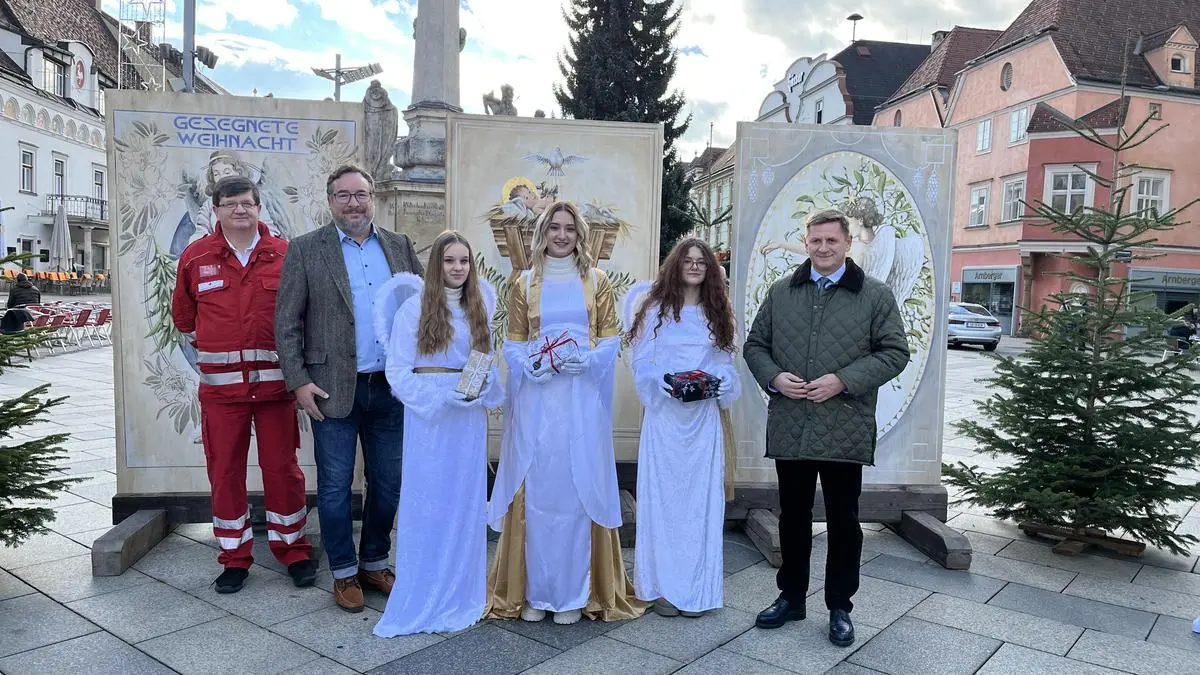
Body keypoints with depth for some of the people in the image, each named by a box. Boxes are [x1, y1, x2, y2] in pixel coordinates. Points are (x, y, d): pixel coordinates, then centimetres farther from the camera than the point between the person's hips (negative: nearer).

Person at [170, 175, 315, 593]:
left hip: (275, 382, -1)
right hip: (220, 384, 1)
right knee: (224, 472, 8)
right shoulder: (196, 257, 5)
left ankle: (293, 551, 21)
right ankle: (235, 559, 22)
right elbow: (183, 315, 19)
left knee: (282, 468, 5)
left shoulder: (284, 254, 1)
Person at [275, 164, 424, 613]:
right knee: (335, 486, 6)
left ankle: (375, 563, 30)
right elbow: (286, 322, -2)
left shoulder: (399, 246, 9)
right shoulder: (305, 249, 0)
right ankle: (344, 572, 23)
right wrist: (299, 381, -9)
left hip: (391, 387, 3)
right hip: (334, 389, -3)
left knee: (388, 483, 12)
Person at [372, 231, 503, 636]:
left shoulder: (480, 307, 9)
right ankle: (423, 599, 16)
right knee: (427, 503, 2)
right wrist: (441, 396, -17)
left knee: (466, 503, 10)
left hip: (470, 418, 4)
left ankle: (460, 595, 24)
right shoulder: (414, 308, -4)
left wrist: (484, 389, -7)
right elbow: (397, 371, -6)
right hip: (427, 416, -4)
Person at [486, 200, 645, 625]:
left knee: (578, 490, 1)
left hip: (582, 399, 0)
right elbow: (513, 344, 8)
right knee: (536, 491, 2)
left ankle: (574, 593, 12)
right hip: (536, 399, 1)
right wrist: (533, 364, -12)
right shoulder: (523, 284, 9)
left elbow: (611, 338, 6)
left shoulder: (596, 281, 9)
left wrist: (585, 360, -13)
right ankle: (535, 591, 14)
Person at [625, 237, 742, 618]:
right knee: (662, 496, 0)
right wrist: (669, 384, -17)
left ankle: (696, 589, 12)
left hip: (705, 418, 3)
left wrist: (715, 383, -9)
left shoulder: (716, 314, 12)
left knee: (701, 498, 3)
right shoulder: (655, 309, 3)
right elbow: (642, 364, -1)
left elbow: (726, 365, 12)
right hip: (665, 416, -2)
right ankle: (663, 586, 10)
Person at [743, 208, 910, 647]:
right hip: (789, 429, 3)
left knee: (843, 522, 9)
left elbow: (895, 352, -3)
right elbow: (755, 344, 12)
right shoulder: (781, 292, 9)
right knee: (792, 517, 15)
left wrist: (843, 380, -15)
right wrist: (773, 377, -8)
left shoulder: (875, 295, 0)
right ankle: (791, 597, 31)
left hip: (844, 430, -2)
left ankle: (840, 607, 25)